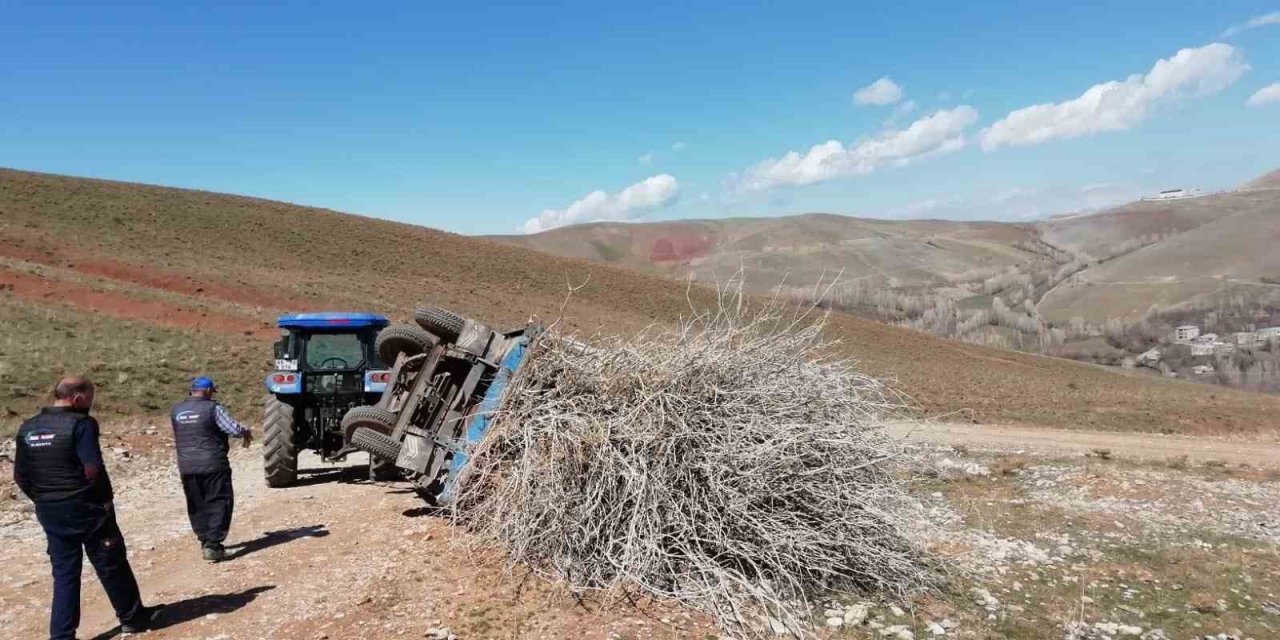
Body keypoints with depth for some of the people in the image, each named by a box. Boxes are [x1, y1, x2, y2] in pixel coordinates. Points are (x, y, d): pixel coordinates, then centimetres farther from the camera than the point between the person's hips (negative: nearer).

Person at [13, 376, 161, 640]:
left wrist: (43, 500, 16)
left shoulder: (27, 428, 6)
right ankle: (132, 617, 21)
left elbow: (20, 476, 7)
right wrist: (106, 499, -6)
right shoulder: (80, 423, -16)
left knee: (64, 573, 14)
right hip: (85, 508, -6)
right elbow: (93, 469, -21)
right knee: (111, 565, 8)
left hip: (49, 512, 6)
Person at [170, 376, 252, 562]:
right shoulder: (212, 408, -10)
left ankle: (205, 541, 23)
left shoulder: (175, 411, 8)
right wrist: (247, 433, 7)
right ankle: (213, 545, -7)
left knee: (196, 506, 16)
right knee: (219, 503, 0)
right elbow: (234, 429, -14)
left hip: (186, 465, 6)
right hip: (213, 464, -6)